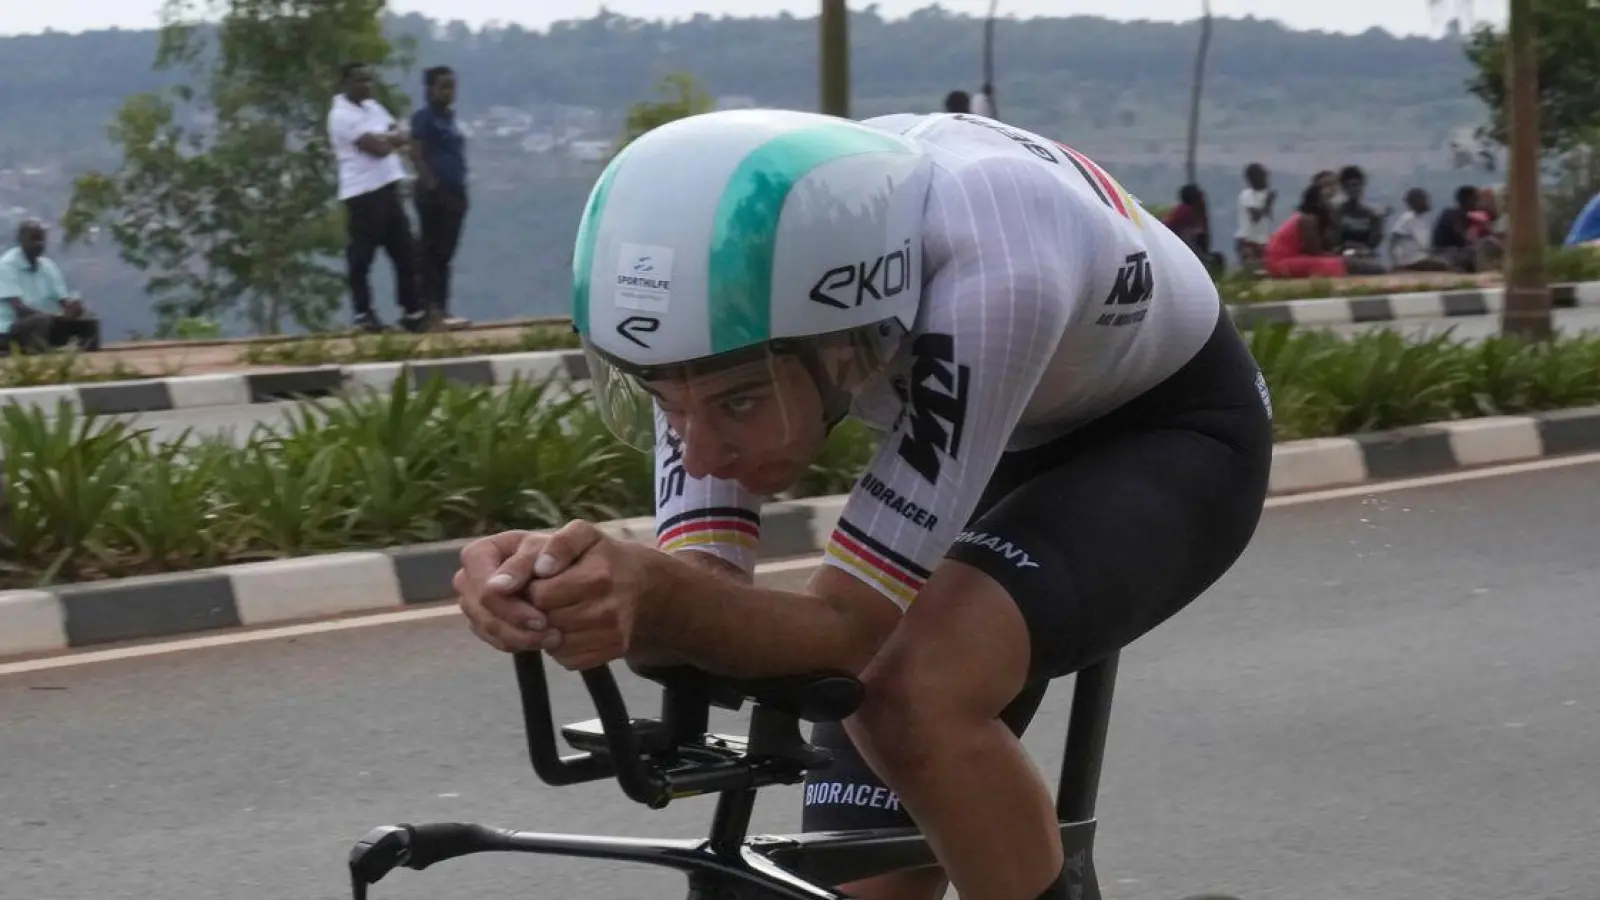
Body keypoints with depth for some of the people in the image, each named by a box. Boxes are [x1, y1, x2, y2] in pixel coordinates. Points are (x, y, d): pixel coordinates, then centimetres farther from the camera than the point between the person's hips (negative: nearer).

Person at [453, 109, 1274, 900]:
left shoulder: (984, 275, -42)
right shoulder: (729, 284, -24)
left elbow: (847, 629, -38)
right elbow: (700, 618, -28)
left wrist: (651, 589, -55)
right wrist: (573, 587, -49)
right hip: (1006, 450, 5)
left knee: (919, 696, -34)